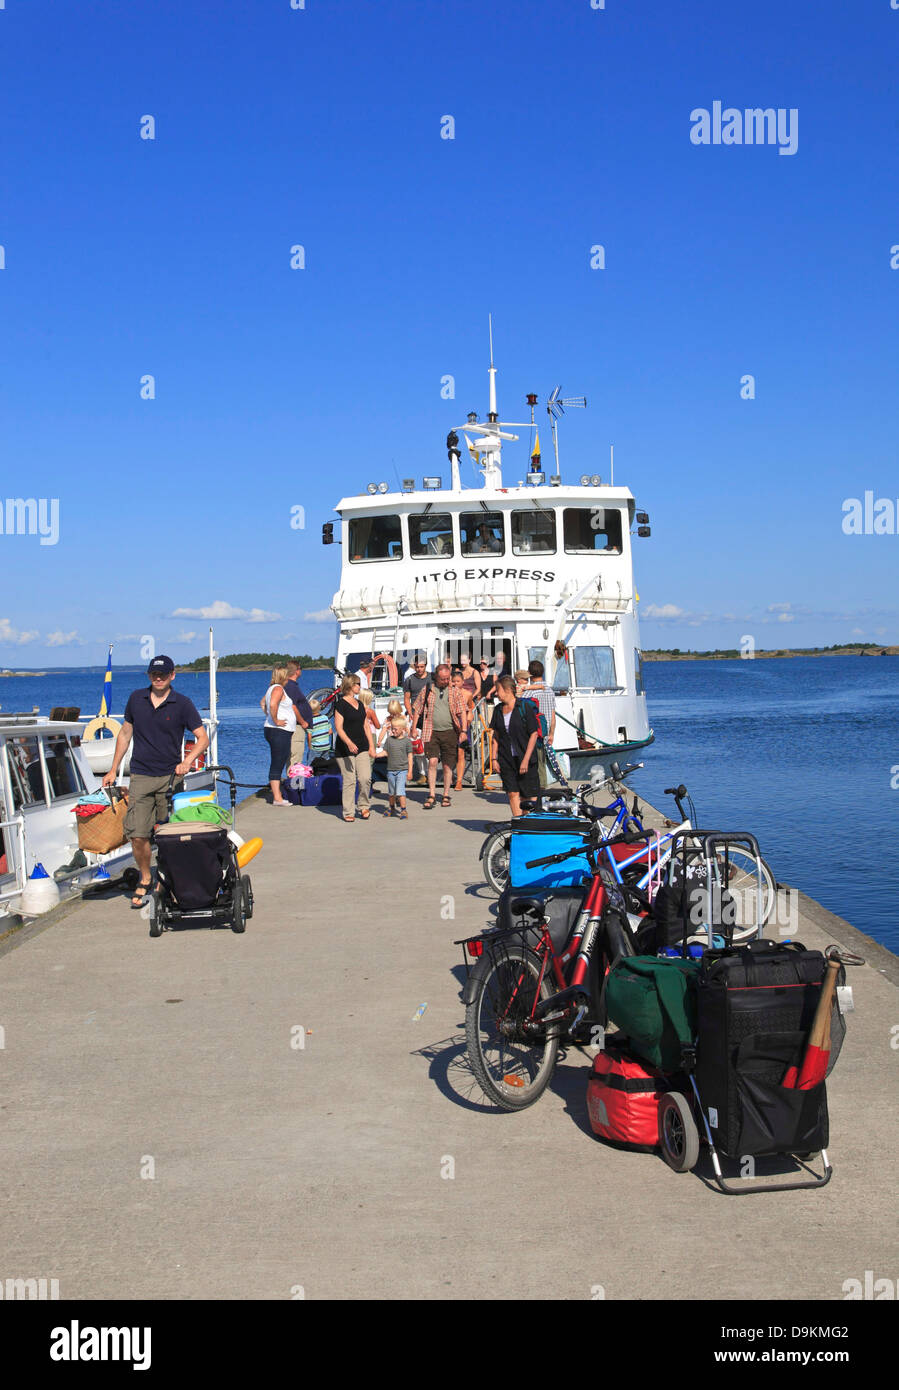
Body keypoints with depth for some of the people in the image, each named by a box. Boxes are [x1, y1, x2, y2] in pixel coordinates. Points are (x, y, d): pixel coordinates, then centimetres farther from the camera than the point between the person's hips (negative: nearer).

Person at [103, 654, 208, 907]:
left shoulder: (182, 704, -1)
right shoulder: (136, 699, 7)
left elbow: (203, 738, -4)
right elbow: (125, 733, 17)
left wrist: (187, 761, -21)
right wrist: (113, 770, 15)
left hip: (170, 776, -1)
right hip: (141, 777, 2)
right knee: (137, 835, -6)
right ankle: (145, 879, 14)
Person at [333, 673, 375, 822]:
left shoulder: (360, 704, 15)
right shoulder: (340, 704, -7)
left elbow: (366, 726, 18)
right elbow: (338, 727, -14)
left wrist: (371, 746, 11)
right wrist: (349, 743, -28)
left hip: (362, 748, 6)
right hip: (345, 748, -6)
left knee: (365, 778, -6)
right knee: (349, 781, -4)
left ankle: (363, 806, 13)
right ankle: (348, 812, 6)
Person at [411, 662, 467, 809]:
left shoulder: (454, 692, 6)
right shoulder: (426, 691, 6)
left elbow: (462, 712, 4)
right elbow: (417, 710, 11)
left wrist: (463, 730, -6)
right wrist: (414, 728, 6)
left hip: (450, 732, 1)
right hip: (432, 732, -1)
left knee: (447, 765, 4)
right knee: (432, 761, -12)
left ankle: (446, 796, 15)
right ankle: (432, 796, -6)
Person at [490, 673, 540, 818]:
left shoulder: (525, 706, -6)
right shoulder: (498, 710, 10)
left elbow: (534, 734, -8)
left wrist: (526, 759, -13)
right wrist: (494, 759, 7)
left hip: (524, 758, -4)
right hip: (506, 760, 4)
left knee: (529, 796, -2)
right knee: (512, 793, -3)